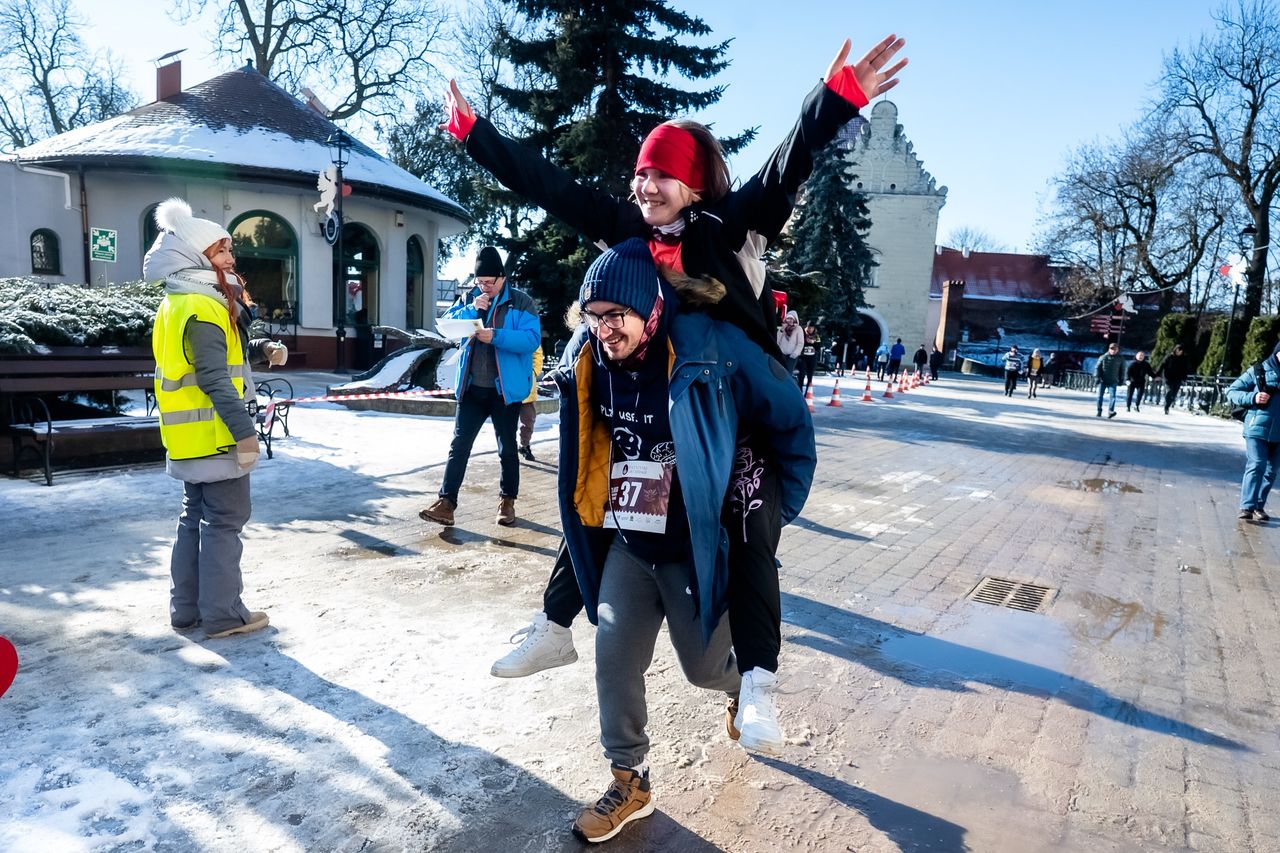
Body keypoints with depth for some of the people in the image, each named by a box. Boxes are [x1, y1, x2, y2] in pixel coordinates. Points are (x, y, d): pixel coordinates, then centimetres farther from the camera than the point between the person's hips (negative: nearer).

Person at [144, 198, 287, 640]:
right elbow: (214, 379, -22)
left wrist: (264, 349, 4)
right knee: (224, 522, -3)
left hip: (191, 438, 10)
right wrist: (244, 430, -22)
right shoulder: (202, 308, -17)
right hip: (214, 435, -10)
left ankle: (186, 608, 23)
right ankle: (223, 614, 5)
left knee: (194, 518, 16)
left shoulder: (181, 303, 16)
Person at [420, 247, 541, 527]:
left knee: (507, 448, 10)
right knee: (459, 446, 0)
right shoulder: (468, 299, 9)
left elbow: (532, 338, -18)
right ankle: (446, 503, 1)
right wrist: (472, 309, -15)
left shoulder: (521, 302, -6)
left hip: (505, 390, -3)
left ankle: (507, 501, 25)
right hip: (472, 388, 4)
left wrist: (496, 336, -28)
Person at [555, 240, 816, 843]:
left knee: (704, 667, 12)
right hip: (625, 546, 4)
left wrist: (779, 506, -2)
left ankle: (746, 681, 49)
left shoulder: (712, 351, -23)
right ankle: (629, 784, 24)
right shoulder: (586, 362, -8)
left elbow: (791, 423, -10)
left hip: (695, 549, -4)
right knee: (614, 662, 3)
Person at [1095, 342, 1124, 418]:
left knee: (1113, 396, -13)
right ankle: (1099, 411, 13)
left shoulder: (1120, 359, 4)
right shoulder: (1103, 357, 0)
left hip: (1113, 381, 0)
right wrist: (1097, 377, -8)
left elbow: (1122, 370, 12)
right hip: (1102, 380, 0)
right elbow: (1097, 367, 2)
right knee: (1100, 395, 2)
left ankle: (1111, 411, -16)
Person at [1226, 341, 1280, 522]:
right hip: (1257, 428, -4)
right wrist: (1252, 397, -15)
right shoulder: (1258, 371, 0)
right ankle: (1247, 507, -14)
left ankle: (1259, 507, 19)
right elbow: (1232, 391, 2)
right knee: (1256, 466, -13)